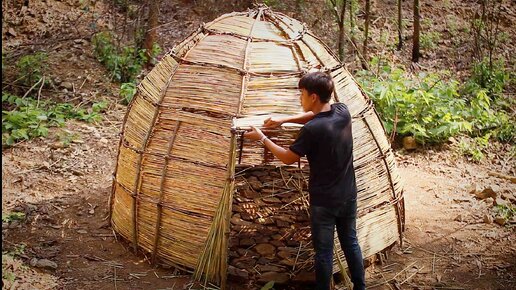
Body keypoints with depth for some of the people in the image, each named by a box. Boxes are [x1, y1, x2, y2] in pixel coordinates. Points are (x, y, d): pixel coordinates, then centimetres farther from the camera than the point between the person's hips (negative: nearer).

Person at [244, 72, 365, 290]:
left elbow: (288, 158, -11)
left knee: (324, 251, 9)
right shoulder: (343, 111, -5)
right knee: (350, 242, 21)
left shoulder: (312, 130, -25)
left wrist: (261, 138, -2)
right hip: (348, 196, 7)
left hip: (324, 201, -6)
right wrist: (284, 120, 11)